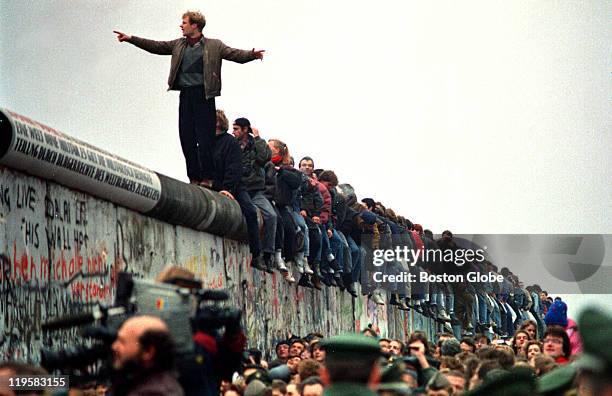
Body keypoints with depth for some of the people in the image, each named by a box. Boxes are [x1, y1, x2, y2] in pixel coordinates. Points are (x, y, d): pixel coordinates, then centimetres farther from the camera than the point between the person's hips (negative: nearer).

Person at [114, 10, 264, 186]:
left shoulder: (214, 46, 2)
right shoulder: (178, 45, 16)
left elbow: (235, 54, -7)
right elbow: (156, 46, 16)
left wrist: (252, 54, -27)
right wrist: (131, 39, 9)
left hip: (203, 95, -5)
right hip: (185, 95, 5)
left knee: (205, 139, -7)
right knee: (186, 138, 4)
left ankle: (207, 179, -2)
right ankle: (194, 179, 10)